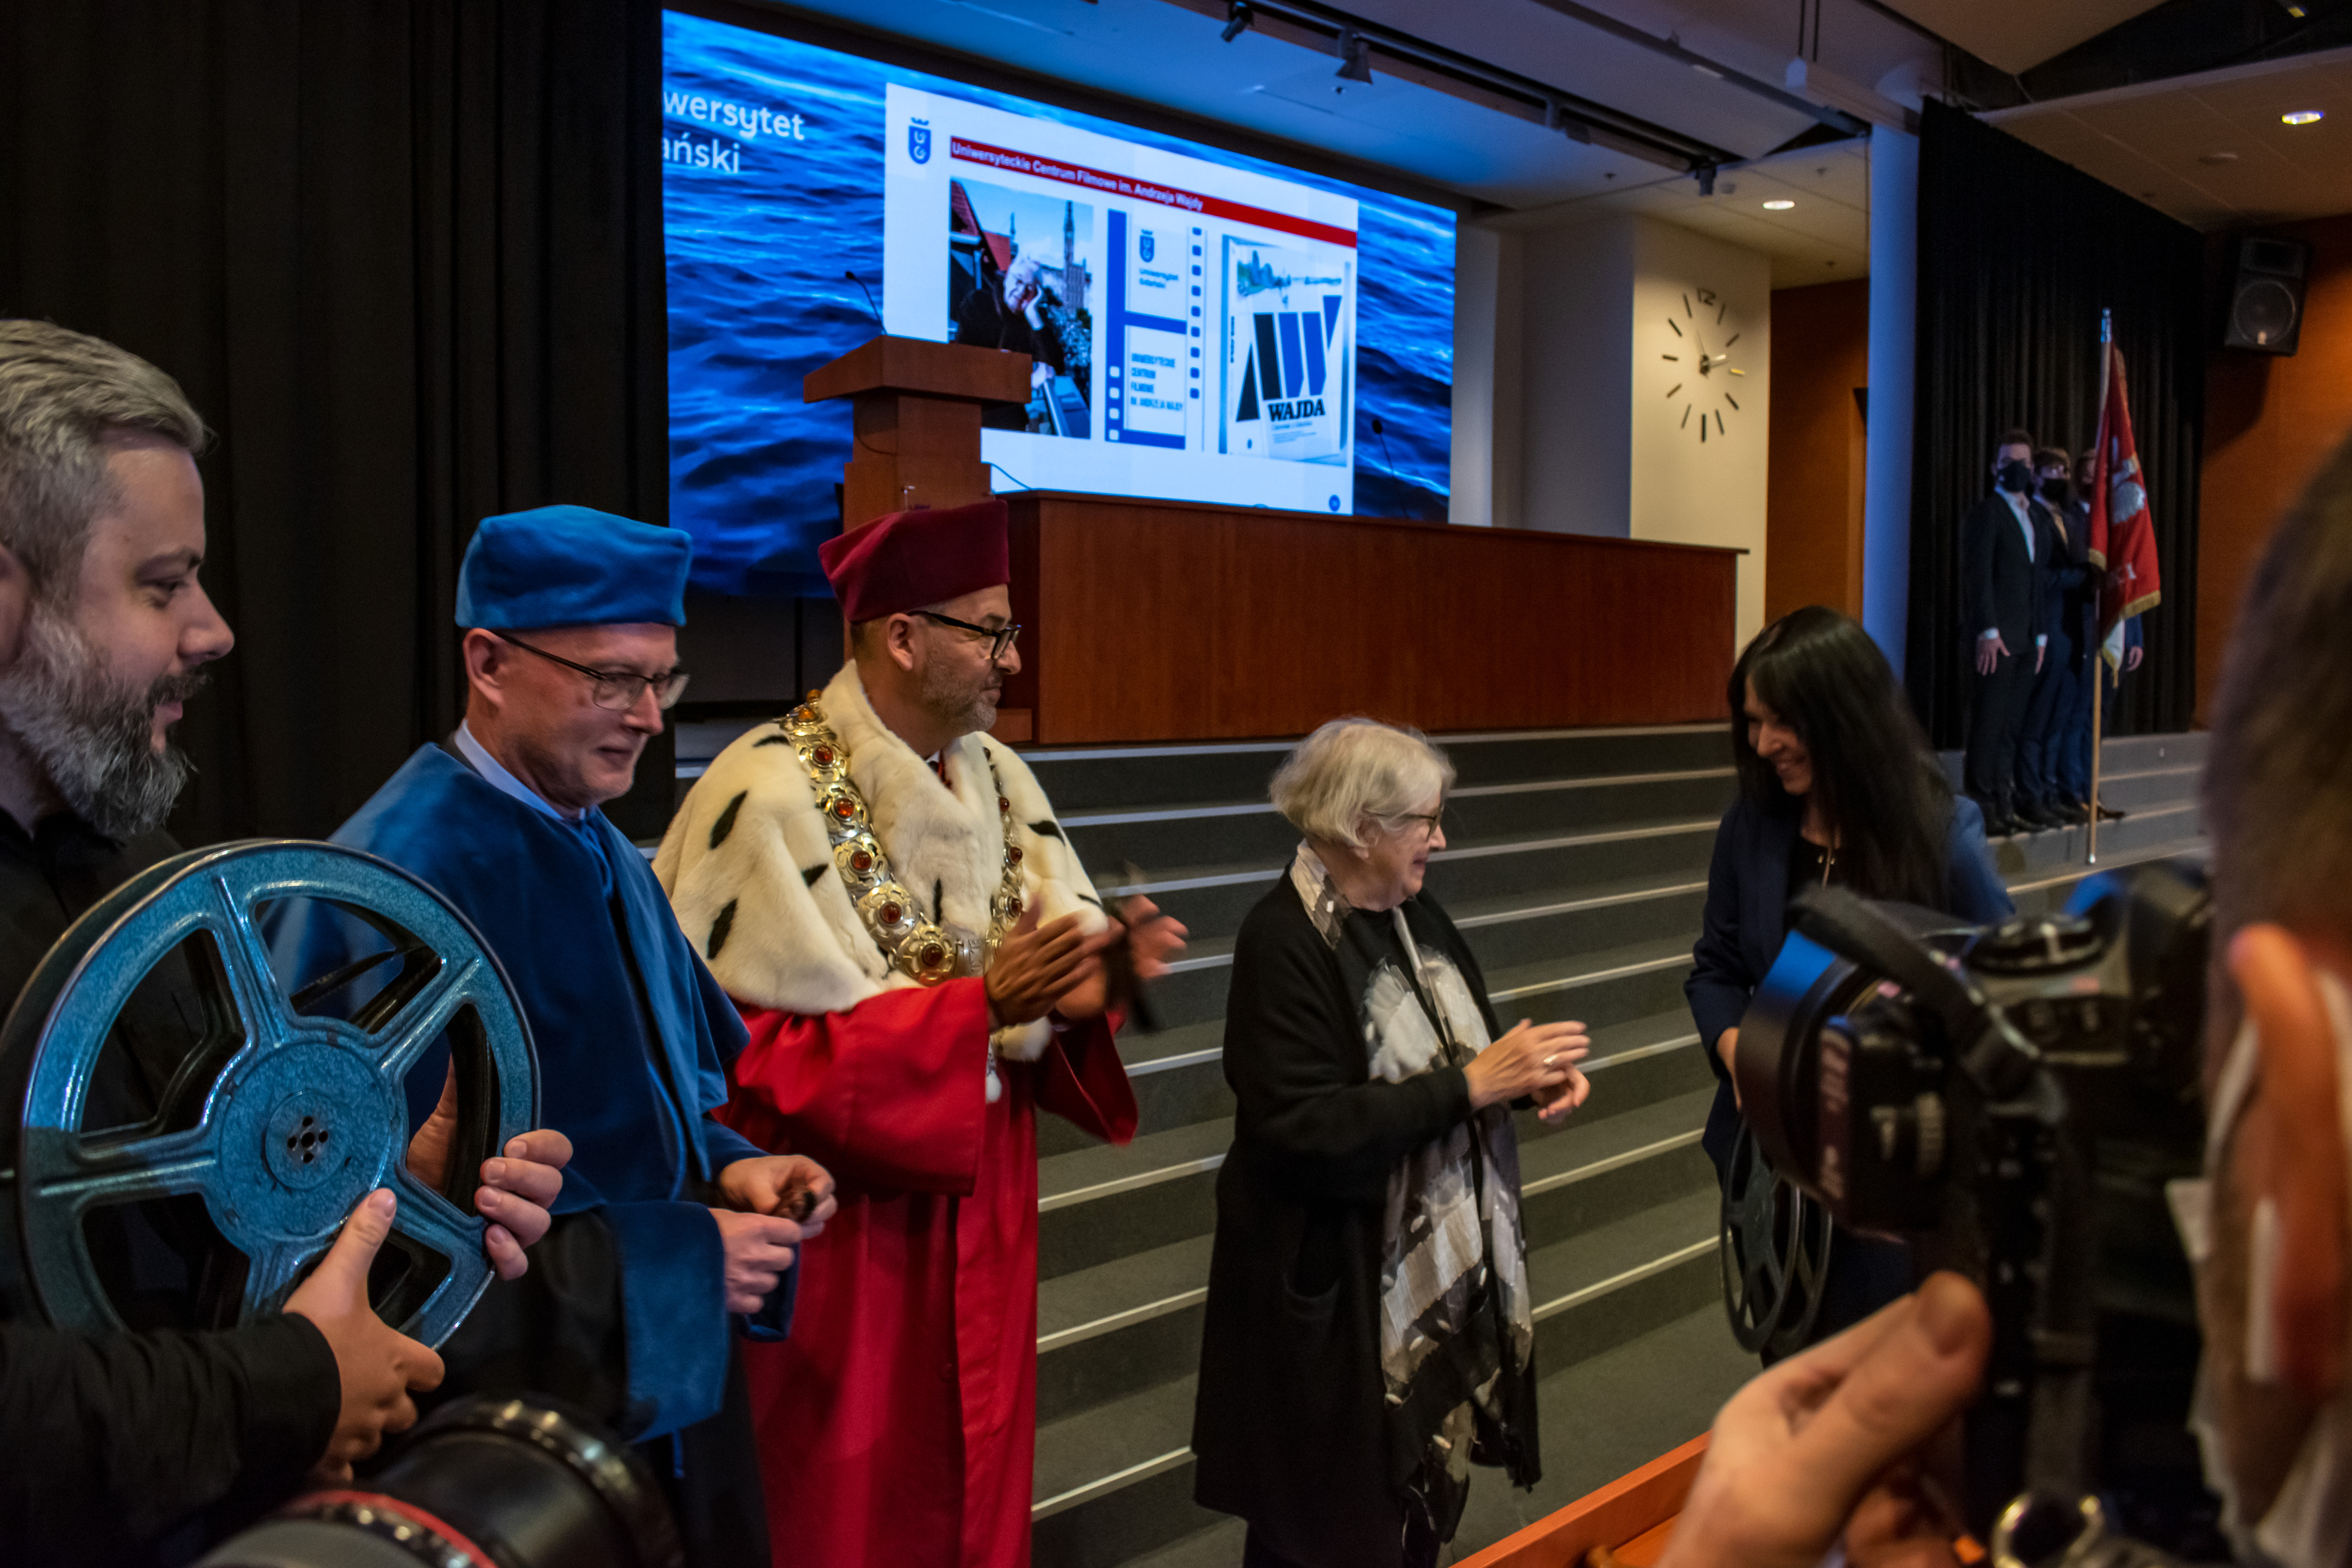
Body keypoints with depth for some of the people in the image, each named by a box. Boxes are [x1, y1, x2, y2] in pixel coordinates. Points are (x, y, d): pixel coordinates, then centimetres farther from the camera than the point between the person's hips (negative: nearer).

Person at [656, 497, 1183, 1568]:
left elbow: (1051, 961, 5)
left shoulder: (996, 775, 3)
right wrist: (983, 1004, -28)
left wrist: (1105, 965, -19)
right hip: (838, 1222, -6)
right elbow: (766, 1046, -20)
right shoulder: (770, 794, -18)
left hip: (979, 1202, 6)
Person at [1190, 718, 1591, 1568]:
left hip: (1451, 1272, 7)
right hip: (1339, 1298, -7)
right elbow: (1305, 1128, -25)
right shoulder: (1282, 942, -18)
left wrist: (1533, 1073, -6)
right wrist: (1473, 1084, -23)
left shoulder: (1414, 914, 5)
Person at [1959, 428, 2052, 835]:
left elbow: (2037, 579, 21)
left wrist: (2040, 634, 15)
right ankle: (1982, 808, -3)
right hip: (1996, 639, -7)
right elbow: (1977, 575, -11)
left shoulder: (2038, 517, 19)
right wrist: (1988, 632, -18)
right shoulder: (1984, 514, -4)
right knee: (1988, 725, -6)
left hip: (2025, 640, 7)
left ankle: (2005, 808, 12)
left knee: (2009, 728, 8)